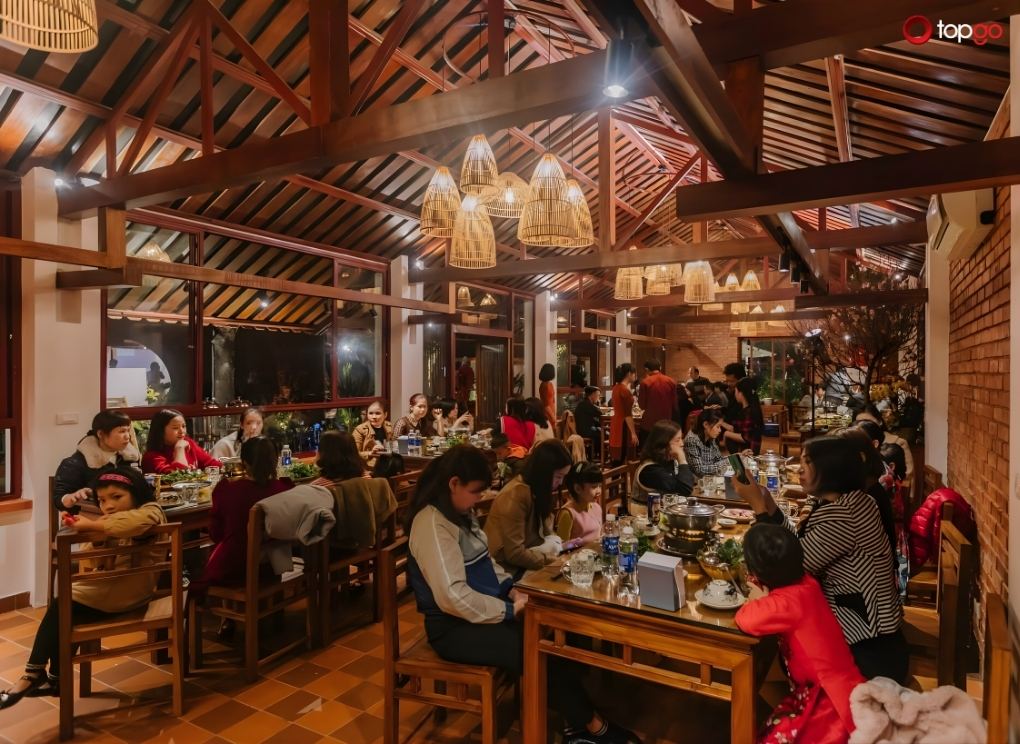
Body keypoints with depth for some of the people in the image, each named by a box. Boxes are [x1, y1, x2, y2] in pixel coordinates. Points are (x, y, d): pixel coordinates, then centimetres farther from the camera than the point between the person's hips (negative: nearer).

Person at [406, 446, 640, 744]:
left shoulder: (461, 513, 7)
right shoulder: (432, 524, -24)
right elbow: (452, 596, -29)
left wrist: (511, 589, -1)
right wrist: (509, 610, -21)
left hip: (482, 610, 9)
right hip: (455, 627, -9)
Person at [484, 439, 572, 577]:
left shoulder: (537, 491, 7)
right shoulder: (516, 495, -22)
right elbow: (514, 554, -24)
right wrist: (551, 561, -17)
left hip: (523, 563, 8)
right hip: (506, 569, -8)